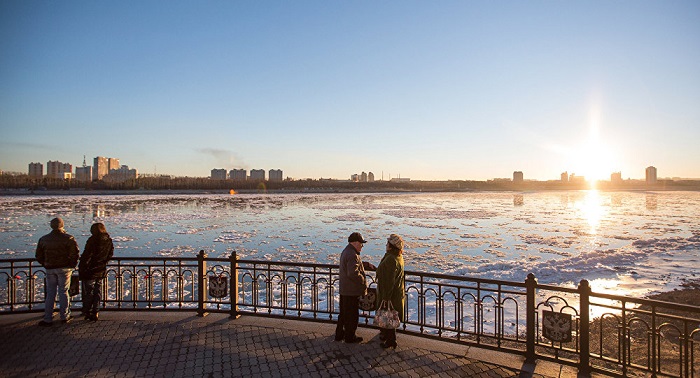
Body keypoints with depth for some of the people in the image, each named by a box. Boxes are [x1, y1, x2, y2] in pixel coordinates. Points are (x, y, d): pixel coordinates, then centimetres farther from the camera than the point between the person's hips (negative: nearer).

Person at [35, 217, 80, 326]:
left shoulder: (43, 239, 6)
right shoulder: (69, 238, -7)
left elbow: (39, 256, 11)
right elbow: (75, 254, -13)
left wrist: (46, 265, 18)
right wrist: (72, 265, 0)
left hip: (50, 269, 3)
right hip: (64, 268, -3)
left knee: (50, 293, 9)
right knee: (63, 292, 5)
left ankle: (48, 319, 9)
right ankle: (64, 317, 11)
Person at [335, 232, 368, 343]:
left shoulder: (346, 251, 11)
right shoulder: (352, 255, -23)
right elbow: (353, 273, -31)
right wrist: (363, 281, -18)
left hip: (344, 289, 10)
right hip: (352, 291, -10)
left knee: (344, 313, 20)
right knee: (352, 315, 5)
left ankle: (339, 334, 30)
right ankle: (350, 337, 18)